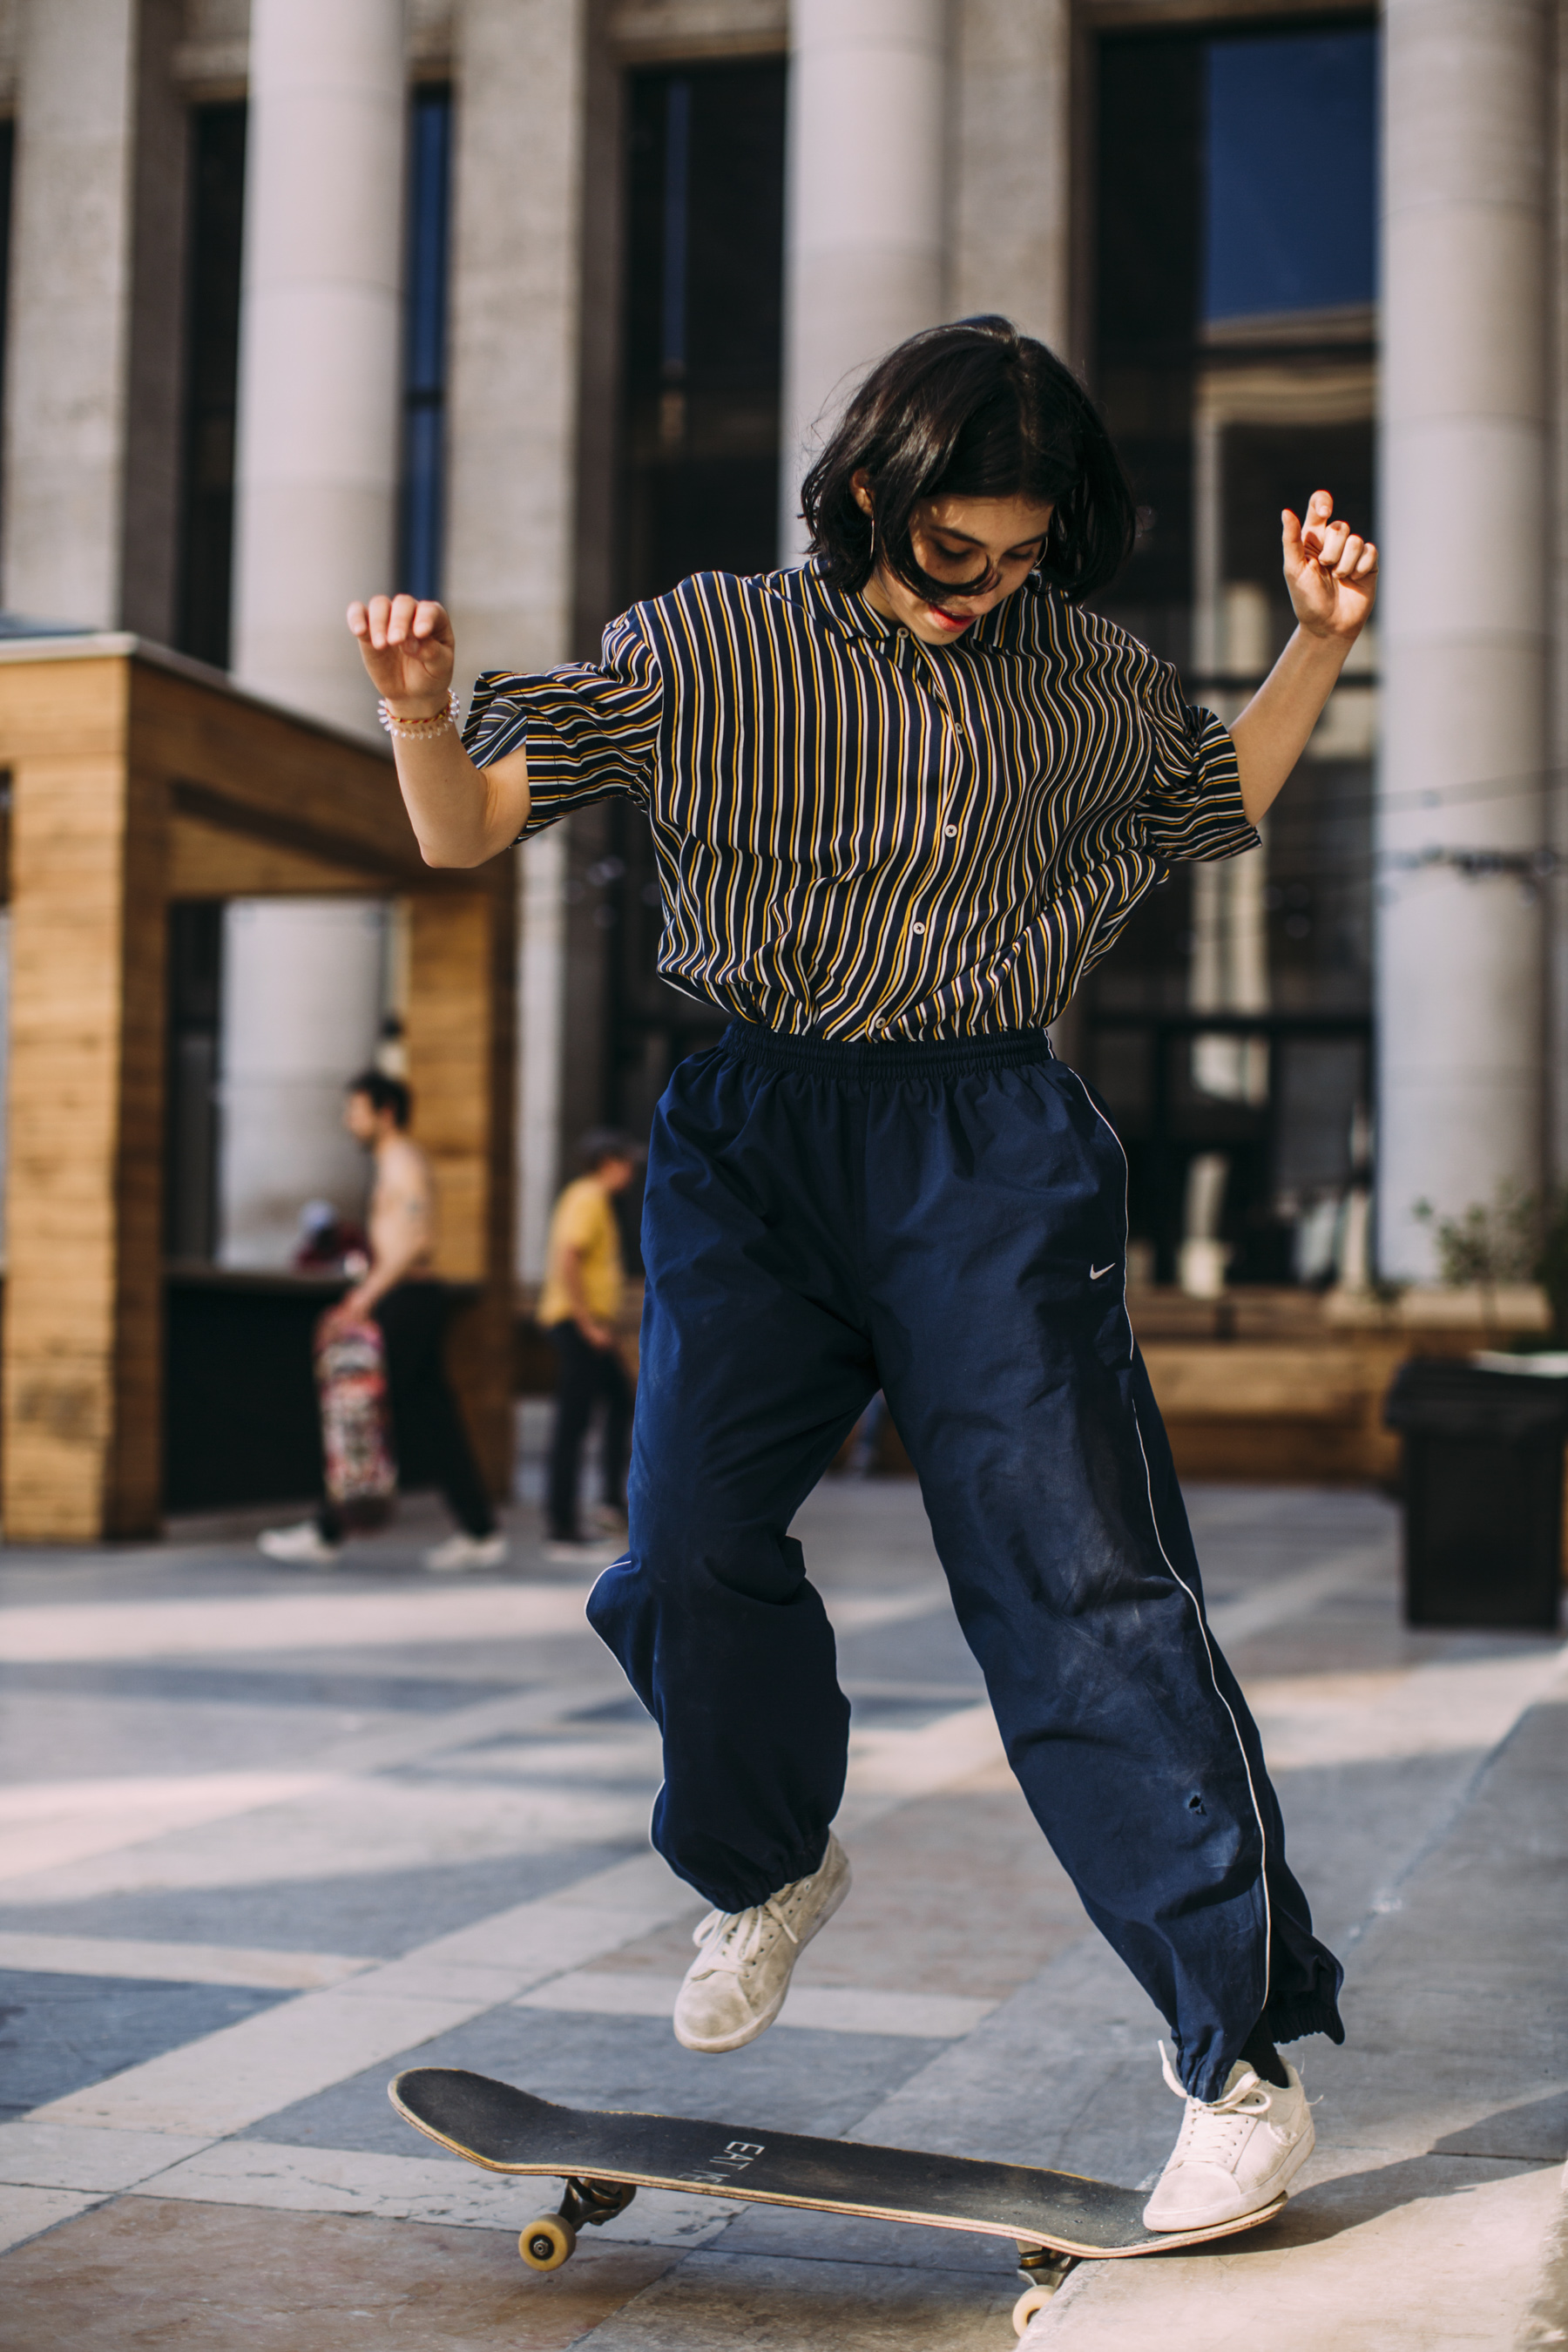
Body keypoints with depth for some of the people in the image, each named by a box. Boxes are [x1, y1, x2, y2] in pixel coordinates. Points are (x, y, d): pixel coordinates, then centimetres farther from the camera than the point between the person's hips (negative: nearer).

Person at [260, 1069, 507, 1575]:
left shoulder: (404, 1162, -10)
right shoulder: (392, 1165, 21)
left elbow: (418, 1242, -21)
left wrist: (364, 1299, -22)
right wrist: (356, 1299, 20)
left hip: (408, 1301, -10)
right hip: (405, 1301, 10)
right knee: (432, 1422, 8)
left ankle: (326, 1535, -1)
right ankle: (480, 1535, 9)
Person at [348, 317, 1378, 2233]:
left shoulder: (1085, 676, 11)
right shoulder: (707, 650, 5)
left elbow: (1218, 800, 30)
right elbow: (466, 831, 5)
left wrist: (1318, 647, 15)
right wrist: (417, 704, -16)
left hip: (995, 1153, -1)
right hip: (753, 1138, 1)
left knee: (1078, 1579, -11)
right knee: (692, 1551, -7)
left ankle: (1244, 2053, -6)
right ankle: (770, 1870, 27)